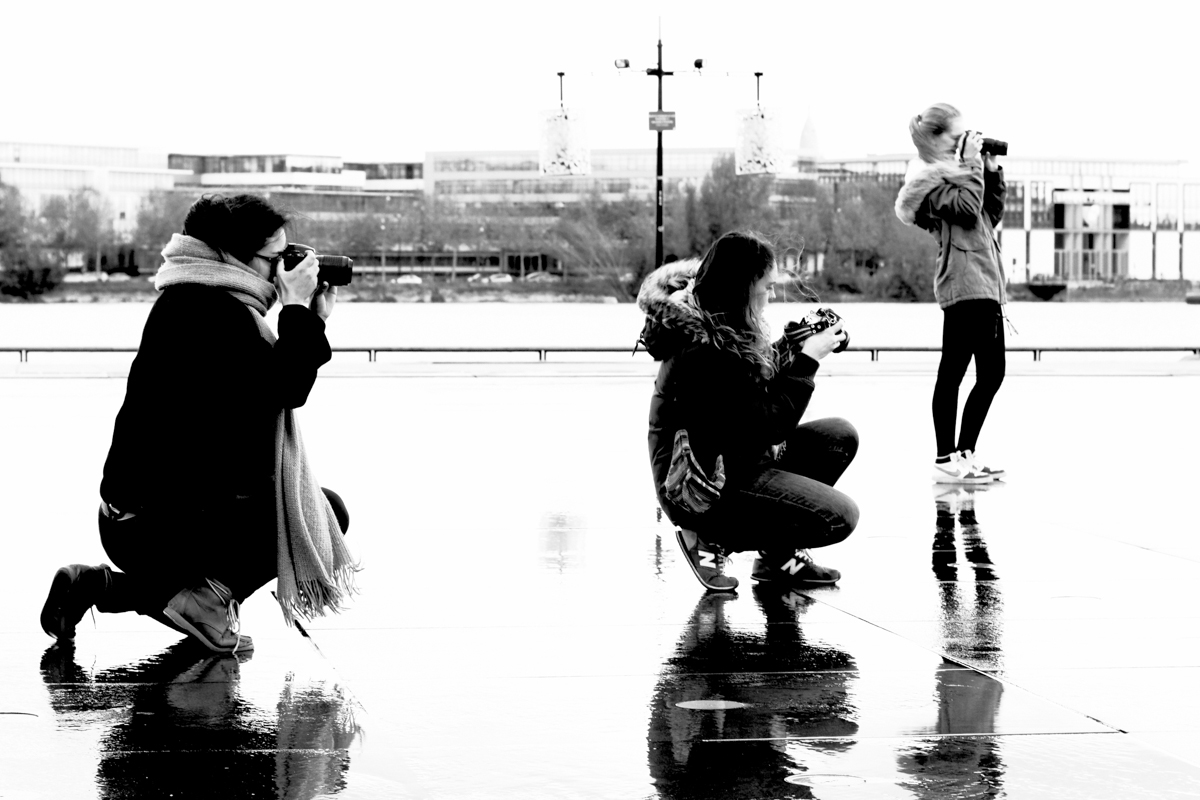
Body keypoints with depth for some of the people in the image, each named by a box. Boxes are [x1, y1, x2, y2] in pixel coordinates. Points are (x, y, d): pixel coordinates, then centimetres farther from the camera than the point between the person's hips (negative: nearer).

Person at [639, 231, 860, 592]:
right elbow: (769, 425, -23)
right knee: (839, 517, -16)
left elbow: (760, 395, 16)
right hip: (703, 490, -10)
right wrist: (807, 359, -17)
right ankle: (712, 541, -3)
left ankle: (779, 555, 12)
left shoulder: (708, 326, 5)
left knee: (840, 437, 7)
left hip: (725, 463, 10)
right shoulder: (707, 351, -27)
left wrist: (791, 346, 3)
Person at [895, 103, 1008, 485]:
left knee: (992, 374, 10)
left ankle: (964, 453, 17)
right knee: (953, 372, -7)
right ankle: (945, 460, -5)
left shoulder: (957, 172, 22)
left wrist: (992, 170, 13)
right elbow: (967, 208, -19)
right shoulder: (929, 178, -5)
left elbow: (993, 213, 20)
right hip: (964, 285, -10)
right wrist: (972, 164, -11)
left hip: (985, 284, 10)